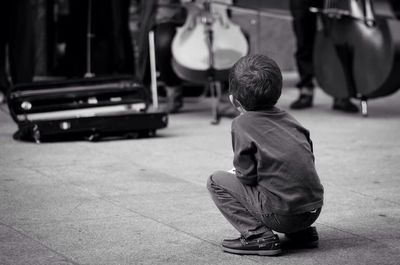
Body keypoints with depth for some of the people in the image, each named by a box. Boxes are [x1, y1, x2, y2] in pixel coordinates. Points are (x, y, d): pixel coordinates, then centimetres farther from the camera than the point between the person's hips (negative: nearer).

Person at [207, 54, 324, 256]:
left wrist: (236, 172, 16)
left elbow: (247, 176, -9)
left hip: (282, 213, -7)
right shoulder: (287, 118, 14)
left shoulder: (242, 124, -5)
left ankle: (258, 236, -4)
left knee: (217, 181, 4)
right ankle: (301, 232, 20)